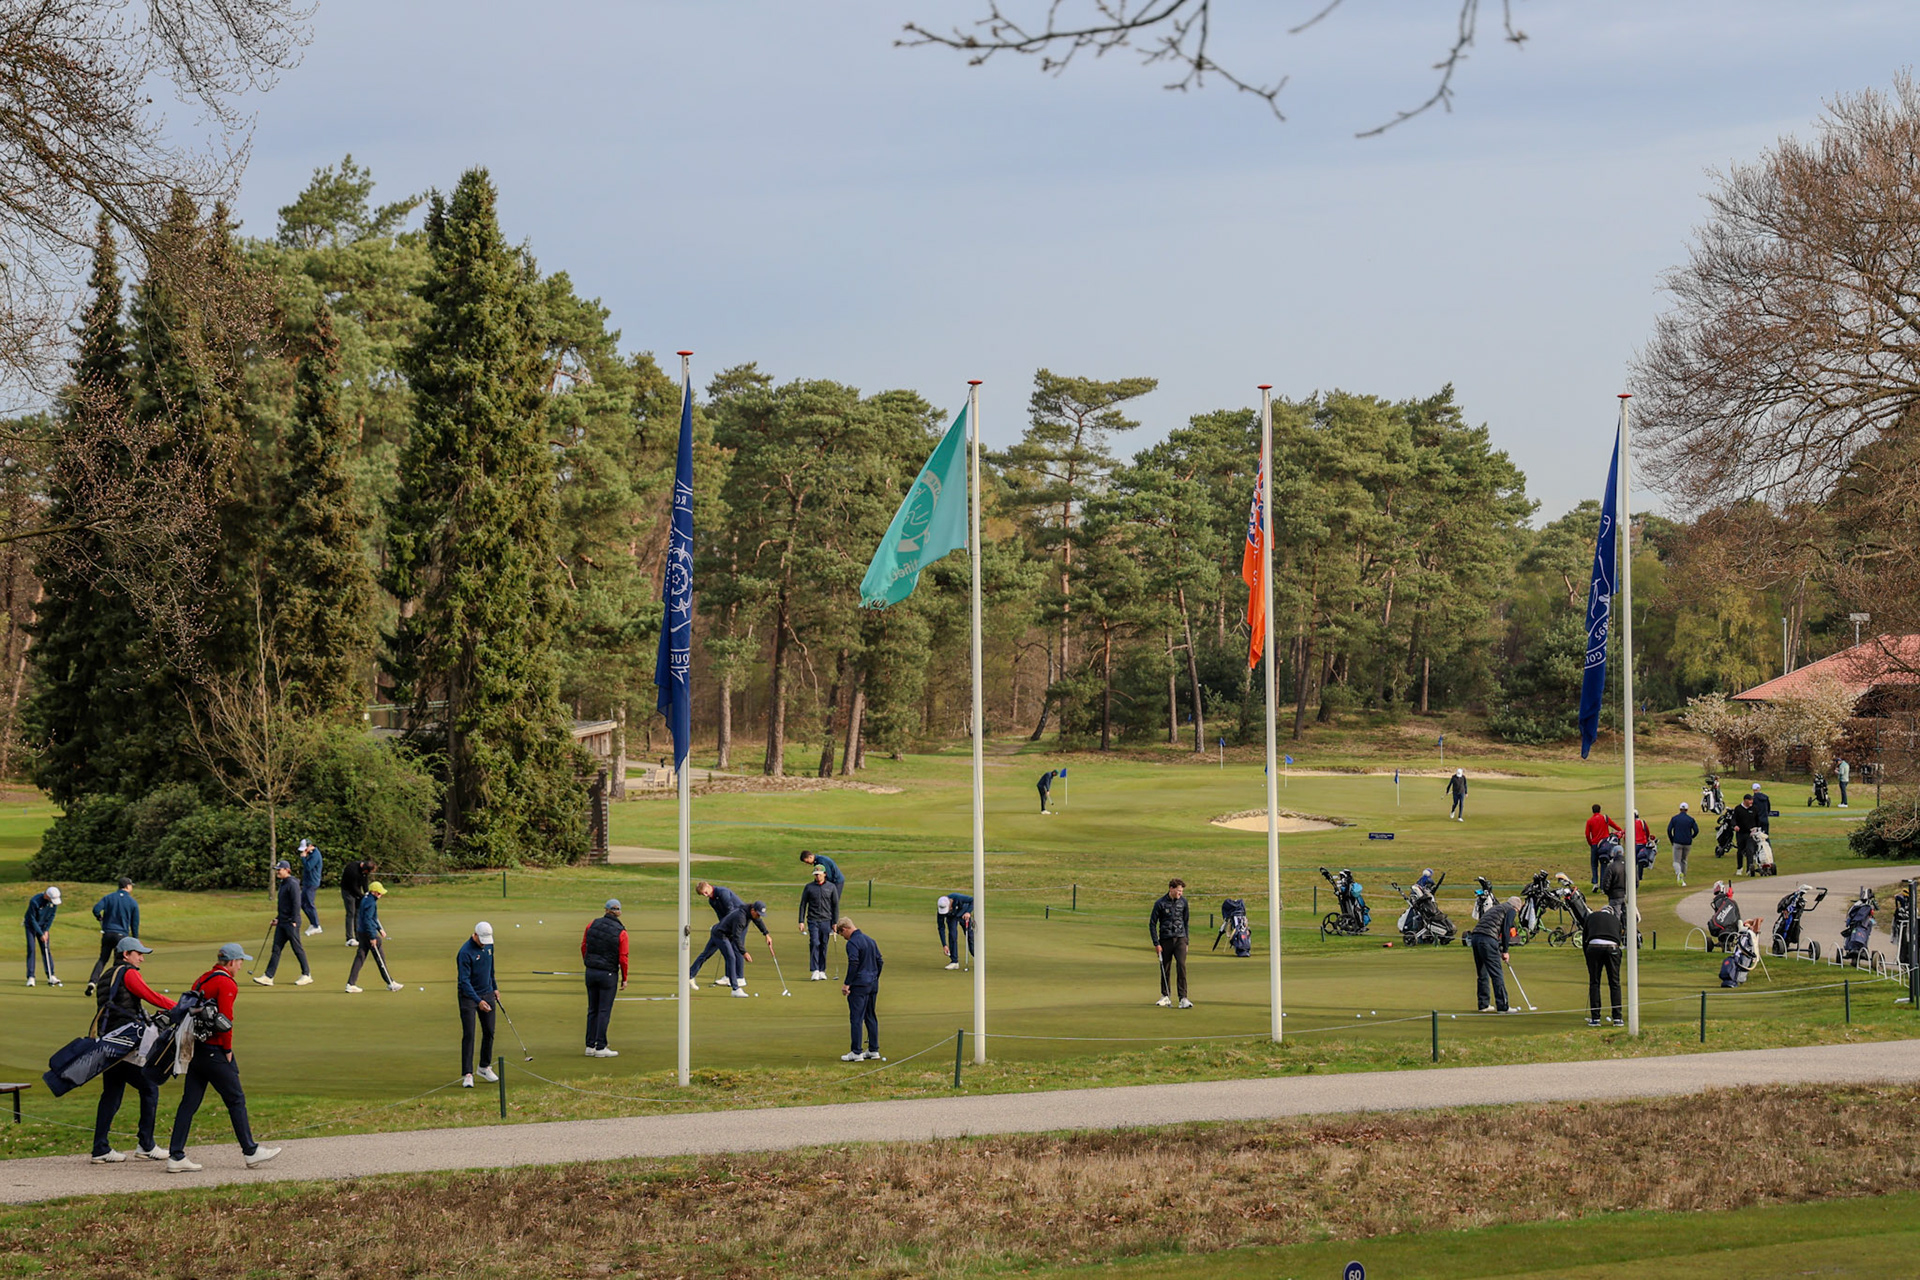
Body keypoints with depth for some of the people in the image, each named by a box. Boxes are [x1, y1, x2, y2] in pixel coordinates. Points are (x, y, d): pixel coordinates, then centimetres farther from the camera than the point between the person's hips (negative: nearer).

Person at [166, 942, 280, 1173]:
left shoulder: (202, 980, 16)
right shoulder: (226, 983, -11)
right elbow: (225, 1019, -17)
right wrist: (228, 1050, -9)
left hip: (196, 1048, 8)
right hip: (215, 1050, -8)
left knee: (189, 1102, 6)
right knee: (236, 1100, 2)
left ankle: (176, 1156, 2)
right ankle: (250, 1152, 8)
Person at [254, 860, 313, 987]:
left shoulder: (293, 884, -14)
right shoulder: (283, 884, 16)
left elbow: (296, 903, -18)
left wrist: (294, 921, -21)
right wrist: (277, 918, 19)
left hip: (291, 922, -9)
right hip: (282, 923, 9)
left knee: (297, 949, -1)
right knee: (276, 949, 5)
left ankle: (306, 975, 8)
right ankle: (268, 977, 3)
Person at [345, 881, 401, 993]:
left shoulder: (366, 899, 13)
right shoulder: (371, 902, -18)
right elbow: (367, 920, -24)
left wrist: (379, 929, 28)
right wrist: (372, 937, -22)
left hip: (361, 932, 9)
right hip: (368, 933, -9)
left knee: (360, 957, 8)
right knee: (380, 958, 1)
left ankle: (350, 984, 3)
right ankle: (390, 983, 9)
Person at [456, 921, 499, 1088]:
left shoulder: (488, 945, 1)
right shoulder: (465, 952, -22)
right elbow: (464, 980, -26)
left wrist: (494, 987, 22)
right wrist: (478, 1001, -33)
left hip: (487, 994, 7)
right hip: (468, 996, -7)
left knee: (489, 1032, 9)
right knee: (468, 1035, -8)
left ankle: (484, 1067, 25)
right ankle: (467, 1074, -7)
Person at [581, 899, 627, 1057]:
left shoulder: (592, 925, -1)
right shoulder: (621, 932, -11)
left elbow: (583, 947, 7)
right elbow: (623, 958, -10)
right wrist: (624, 979, 2)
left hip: (591, 972, 4)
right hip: (608, 973, -4)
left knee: (592, 1010, 12)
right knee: (604, 1011, 1)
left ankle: (590, 1046, 15)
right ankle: (600, 1048, 1)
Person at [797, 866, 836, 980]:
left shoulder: (831, 887, 6)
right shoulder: (809, 887, 4)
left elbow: (835, 906, 9)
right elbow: (803, 904, 6)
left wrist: (835, 922, 4)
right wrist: (801, 921, -1)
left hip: (826, 921, 1)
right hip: (813, 920, -1)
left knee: (824, 946, 4)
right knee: (814, 944, -13)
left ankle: (822, 971, 13)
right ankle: (814, 971, -13)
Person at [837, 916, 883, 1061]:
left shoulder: (852, 943, -12)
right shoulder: (870, 940, 14)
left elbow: (853, 963, -21)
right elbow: (880, 961, 17)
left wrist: (846, 984, -16)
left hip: (859, 985, -8)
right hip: (873, 984, 8)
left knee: (856, 1019, -5)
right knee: (871, 1017, 13)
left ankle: (856, 1052, -6)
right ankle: (873, 1050, 16)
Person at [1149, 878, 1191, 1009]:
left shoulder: (1183, 902, 4)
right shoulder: (1161, 903, -6)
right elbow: (1152, 923, -2)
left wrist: (1186, 941, 14)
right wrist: (1156, 943, -7)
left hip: (1180, 939, 1)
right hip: (1165, 940, -1)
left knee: (1181, 966, -15)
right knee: (1165, 969, 7)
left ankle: (1183, 998, -17)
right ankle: (1166, 996, 26)